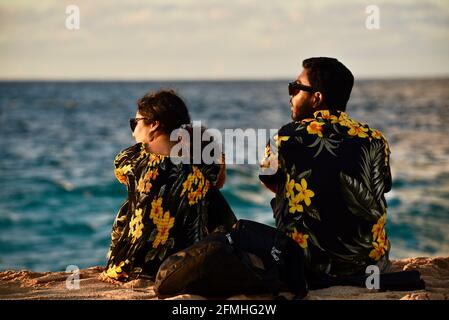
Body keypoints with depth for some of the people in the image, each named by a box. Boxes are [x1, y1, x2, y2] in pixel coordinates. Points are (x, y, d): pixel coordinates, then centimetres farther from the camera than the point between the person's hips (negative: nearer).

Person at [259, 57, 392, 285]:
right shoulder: (374, 141, -4)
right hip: (369, 266, 2)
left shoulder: (285, 138, -6)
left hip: (305, 268, -2)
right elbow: (377, 196, 6)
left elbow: (271, 183, 12)